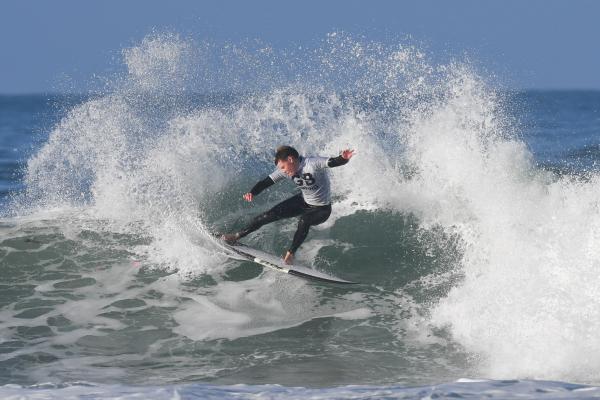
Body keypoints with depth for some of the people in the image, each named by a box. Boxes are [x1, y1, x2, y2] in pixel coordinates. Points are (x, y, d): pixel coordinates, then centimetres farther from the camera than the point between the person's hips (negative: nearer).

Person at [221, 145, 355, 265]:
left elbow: (333, 162, -43)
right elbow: (266, 182, -11)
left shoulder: (312, 164, -31)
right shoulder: (286, 171, -11)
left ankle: (291, 253, -20)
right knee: (271, 215, -1)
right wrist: (252, 193, -30)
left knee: (304, 221, -36)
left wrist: (343, 158, -67)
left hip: (321, 209, -6)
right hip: (303, 201, 6)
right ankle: (237, 236, 11)